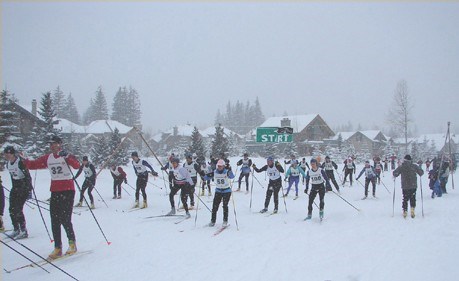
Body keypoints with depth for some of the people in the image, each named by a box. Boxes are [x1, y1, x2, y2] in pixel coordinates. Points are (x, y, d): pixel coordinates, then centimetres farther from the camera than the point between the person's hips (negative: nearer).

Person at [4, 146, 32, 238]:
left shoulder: (20, 162, -19)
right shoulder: (8, 164, 5)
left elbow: (28, 176, -19)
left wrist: (28, 190, -22)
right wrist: (14, 188, 20)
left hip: (25, 186, -8)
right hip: (15, 187, 8)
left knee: (18, 209, -13)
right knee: (12, 209, 5)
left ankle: (24, 231, -6)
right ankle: (16, 229, 18)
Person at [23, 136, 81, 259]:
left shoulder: (67, 156, -7)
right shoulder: (47, 158, 10)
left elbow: (77, 165, -25)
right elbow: (33, 165, 11)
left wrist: (67, 157, -39)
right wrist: (23, 160, -7)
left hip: (67, 191, -6)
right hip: (55, 192, 6)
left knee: (65, 219, -10)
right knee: (55, 220, 4)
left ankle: (72, 243, 8)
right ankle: (58, 248, 10)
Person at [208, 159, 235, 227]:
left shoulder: (226, 172, -14)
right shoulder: (215, 172, -3)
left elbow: (232, 177, -32)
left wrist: (229, 170, -49)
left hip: (226, 191, -3)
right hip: (218, 190, 3)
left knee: (225, 205, -10)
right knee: (215, 206, -1)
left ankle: (225, 221, 2)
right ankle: (213, 220, 11)